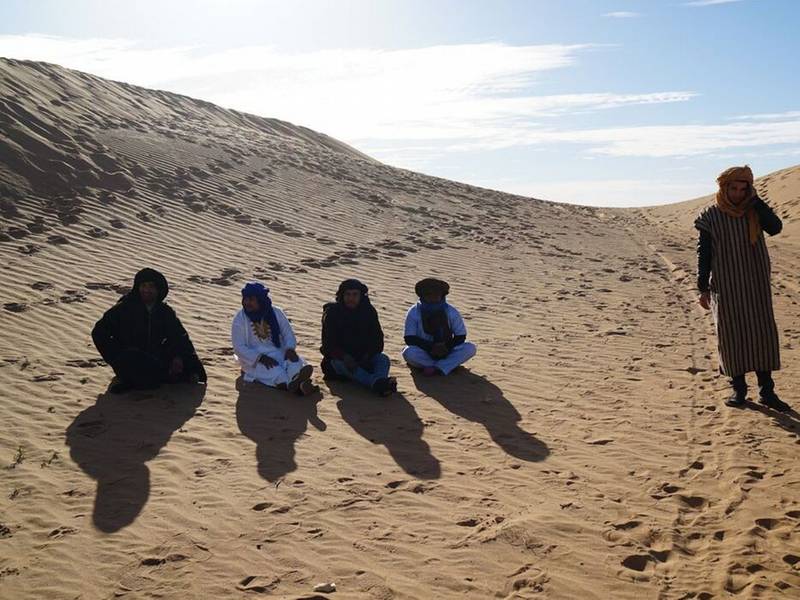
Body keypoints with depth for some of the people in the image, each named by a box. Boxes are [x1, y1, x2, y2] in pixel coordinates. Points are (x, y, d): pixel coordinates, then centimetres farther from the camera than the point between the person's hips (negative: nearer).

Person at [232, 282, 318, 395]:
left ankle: (297, 379, -64)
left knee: (294, 361, -30)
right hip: (254, 360, -3)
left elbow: (288, 334, 7)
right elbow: (239, 348, -8)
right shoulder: (240, 319, -4)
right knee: (272, 370, -34)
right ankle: (298, 386, -61)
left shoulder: (276, 313, 5)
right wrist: (260, 357, -21)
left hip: (279, 354, 3)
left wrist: (290, 348, -16)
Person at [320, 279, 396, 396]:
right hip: (340, 358, -3)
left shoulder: (369, 311, 4)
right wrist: (345, 357, -29)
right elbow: (328, 344, -10)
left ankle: (380, 382, -58)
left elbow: (378, 339, 2)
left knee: (383, 359, -23)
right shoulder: (332, 313, -4)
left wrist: (368, 356, -18)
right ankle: (376, 384, -60)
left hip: (364, 357, 3)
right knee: (343, 365, -35)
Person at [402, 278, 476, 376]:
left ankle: (437, 369, -30)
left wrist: (447, 347, -21)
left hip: (446, 353, 2)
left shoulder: (451, 312, -5)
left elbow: (461, 336, -2)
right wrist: (431, 347, -24)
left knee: (470, 348, -22)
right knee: (409, 352, -33)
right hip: (424, 352, -1)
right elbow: (409, 339, -11)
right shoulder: (414, 312, -9)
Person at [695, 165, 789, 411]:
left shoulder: (754, 210, 2)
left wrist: (755, 200, -15)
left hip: (756, 285, 2)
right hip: (725, 287, -2)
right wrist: (703, 289, -3)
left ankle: (766, 391, 8)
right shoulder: (711, 216, -4)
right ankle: (738, 388, 15)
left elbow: (775, 227, -17)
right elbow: (704, 253, -1)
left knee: (763, 333, 1)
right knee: (730, 335, 2)